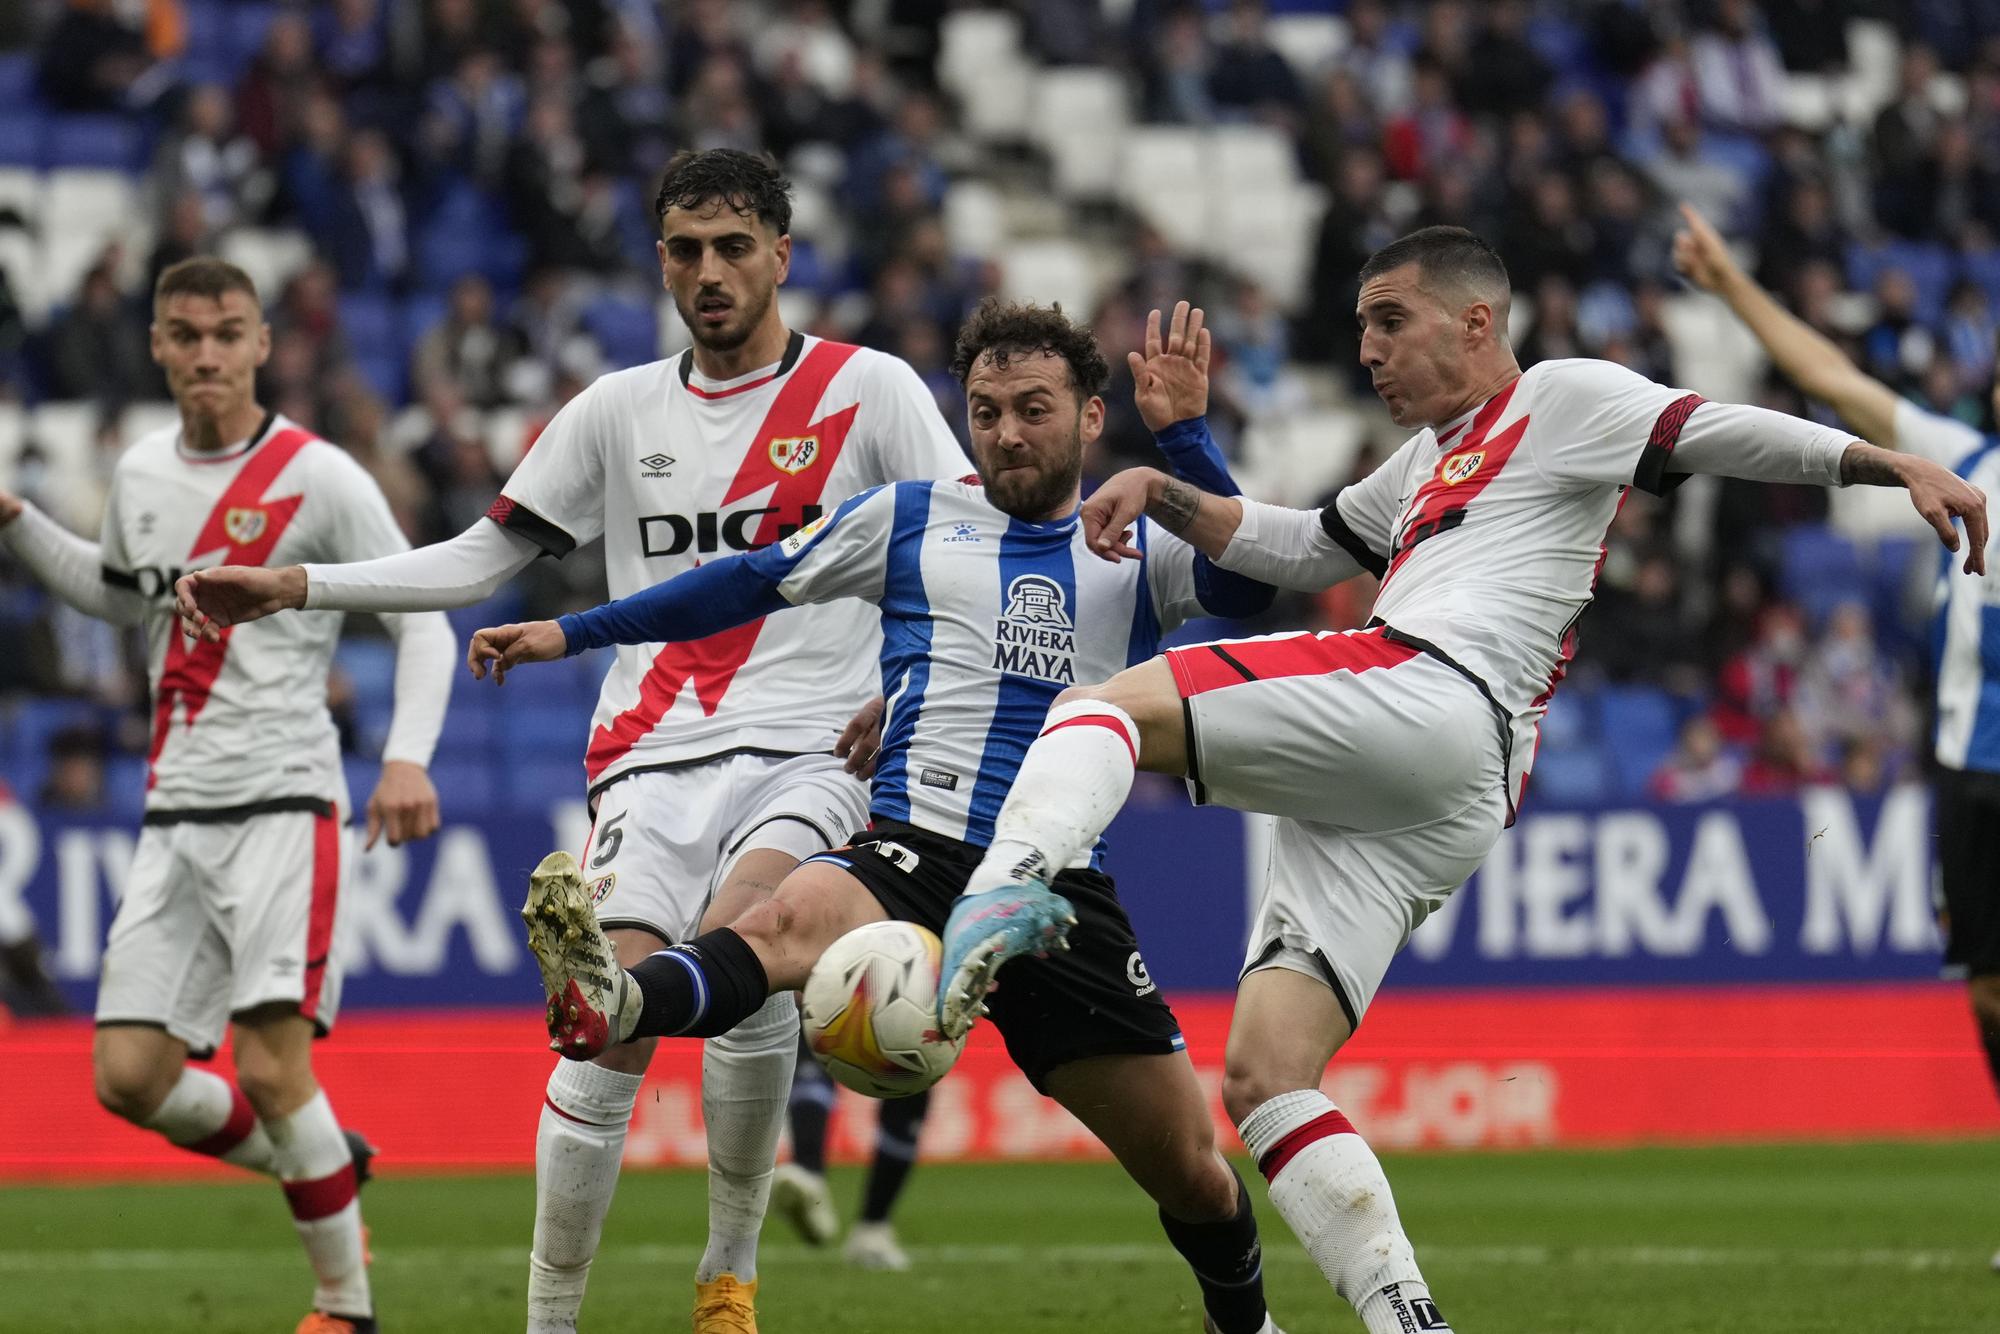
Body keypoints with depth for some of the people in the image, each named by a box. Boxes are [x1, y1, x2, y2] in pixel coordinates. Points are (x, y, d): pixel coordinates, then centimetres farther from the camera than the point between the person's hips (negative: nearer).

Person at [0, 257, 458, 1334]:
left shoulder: (318, 478, -6)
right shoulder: (140, 475, 12)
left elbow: (422, 621, -3)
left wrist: (407, 755, -18)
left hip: (284, 802, -6)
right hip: (174, 816, 6)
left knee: (270, 1066, -17)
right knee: (129, 1077, -3)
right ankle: (325, 1169, 22)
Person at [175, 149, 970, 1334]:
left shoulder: (868, 390, 6)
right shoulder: (620, 412, 15)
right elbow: (482, 561, 20)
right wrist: (293, 587, 11)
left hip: (807, 754, -3)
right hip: (654, 759, 3)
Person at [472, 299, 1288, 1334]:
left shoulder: (1139, 549, 14)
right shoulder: (913, 519, 16)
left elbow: (1245, 585, -6)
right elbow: (754, 583, 22)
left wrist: (1183, 433, -14)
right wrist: (571, 632, 21)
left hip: (1065, 889, 1)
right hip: (915, 852, -1)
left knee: (1192, 1172, 4)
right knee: (791, 918, -38)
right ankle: (611, 1006, -68)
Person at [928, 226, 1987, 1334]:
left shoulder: (1560, 401, 11)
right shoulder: (1428, 464, 37)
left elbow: (1719, 433, 0)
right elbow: (1299, 547, 46)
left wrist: (1894, 465, -14)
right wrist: (1159, 492, 31)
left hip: (1426, 694, -9)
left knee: (1108, 702, -18)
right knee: (1262, 1077, -3)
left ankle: (1010, 886, -46)